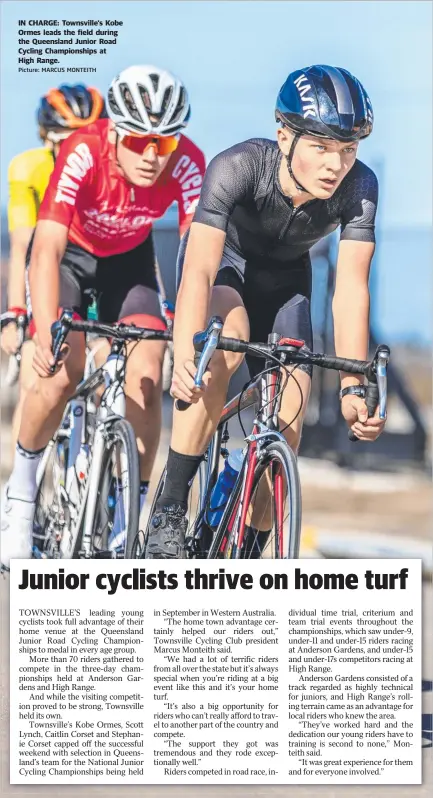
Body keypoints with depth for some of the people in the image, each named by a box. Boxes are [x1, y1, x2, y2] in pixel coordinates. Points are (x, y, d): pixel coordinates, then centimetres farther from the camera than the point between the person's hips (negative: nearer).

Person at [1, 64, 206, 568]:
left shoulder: (186, 165, -30)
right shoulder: (82, 154, -37)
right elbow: (46, 251, -43)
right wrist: (46, 335, -56)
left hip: (128, 258, 2)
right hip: (68, 253, -2)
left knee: (146, 378, -14)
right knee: (61, 372, -20)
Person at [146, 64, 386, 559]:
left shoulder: (359, 188, -28)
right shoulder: (238, 166, -37)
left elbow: (350, 289, -29)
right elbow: (199, 272, -44)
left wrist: (352, 387, -38)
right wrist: (184, 362, -58)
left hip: (283, 278, 3)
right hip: (223, 262, -3)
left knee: (289, 409, -12)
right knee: (228, 339, -35)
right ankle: (169, 514, -29)